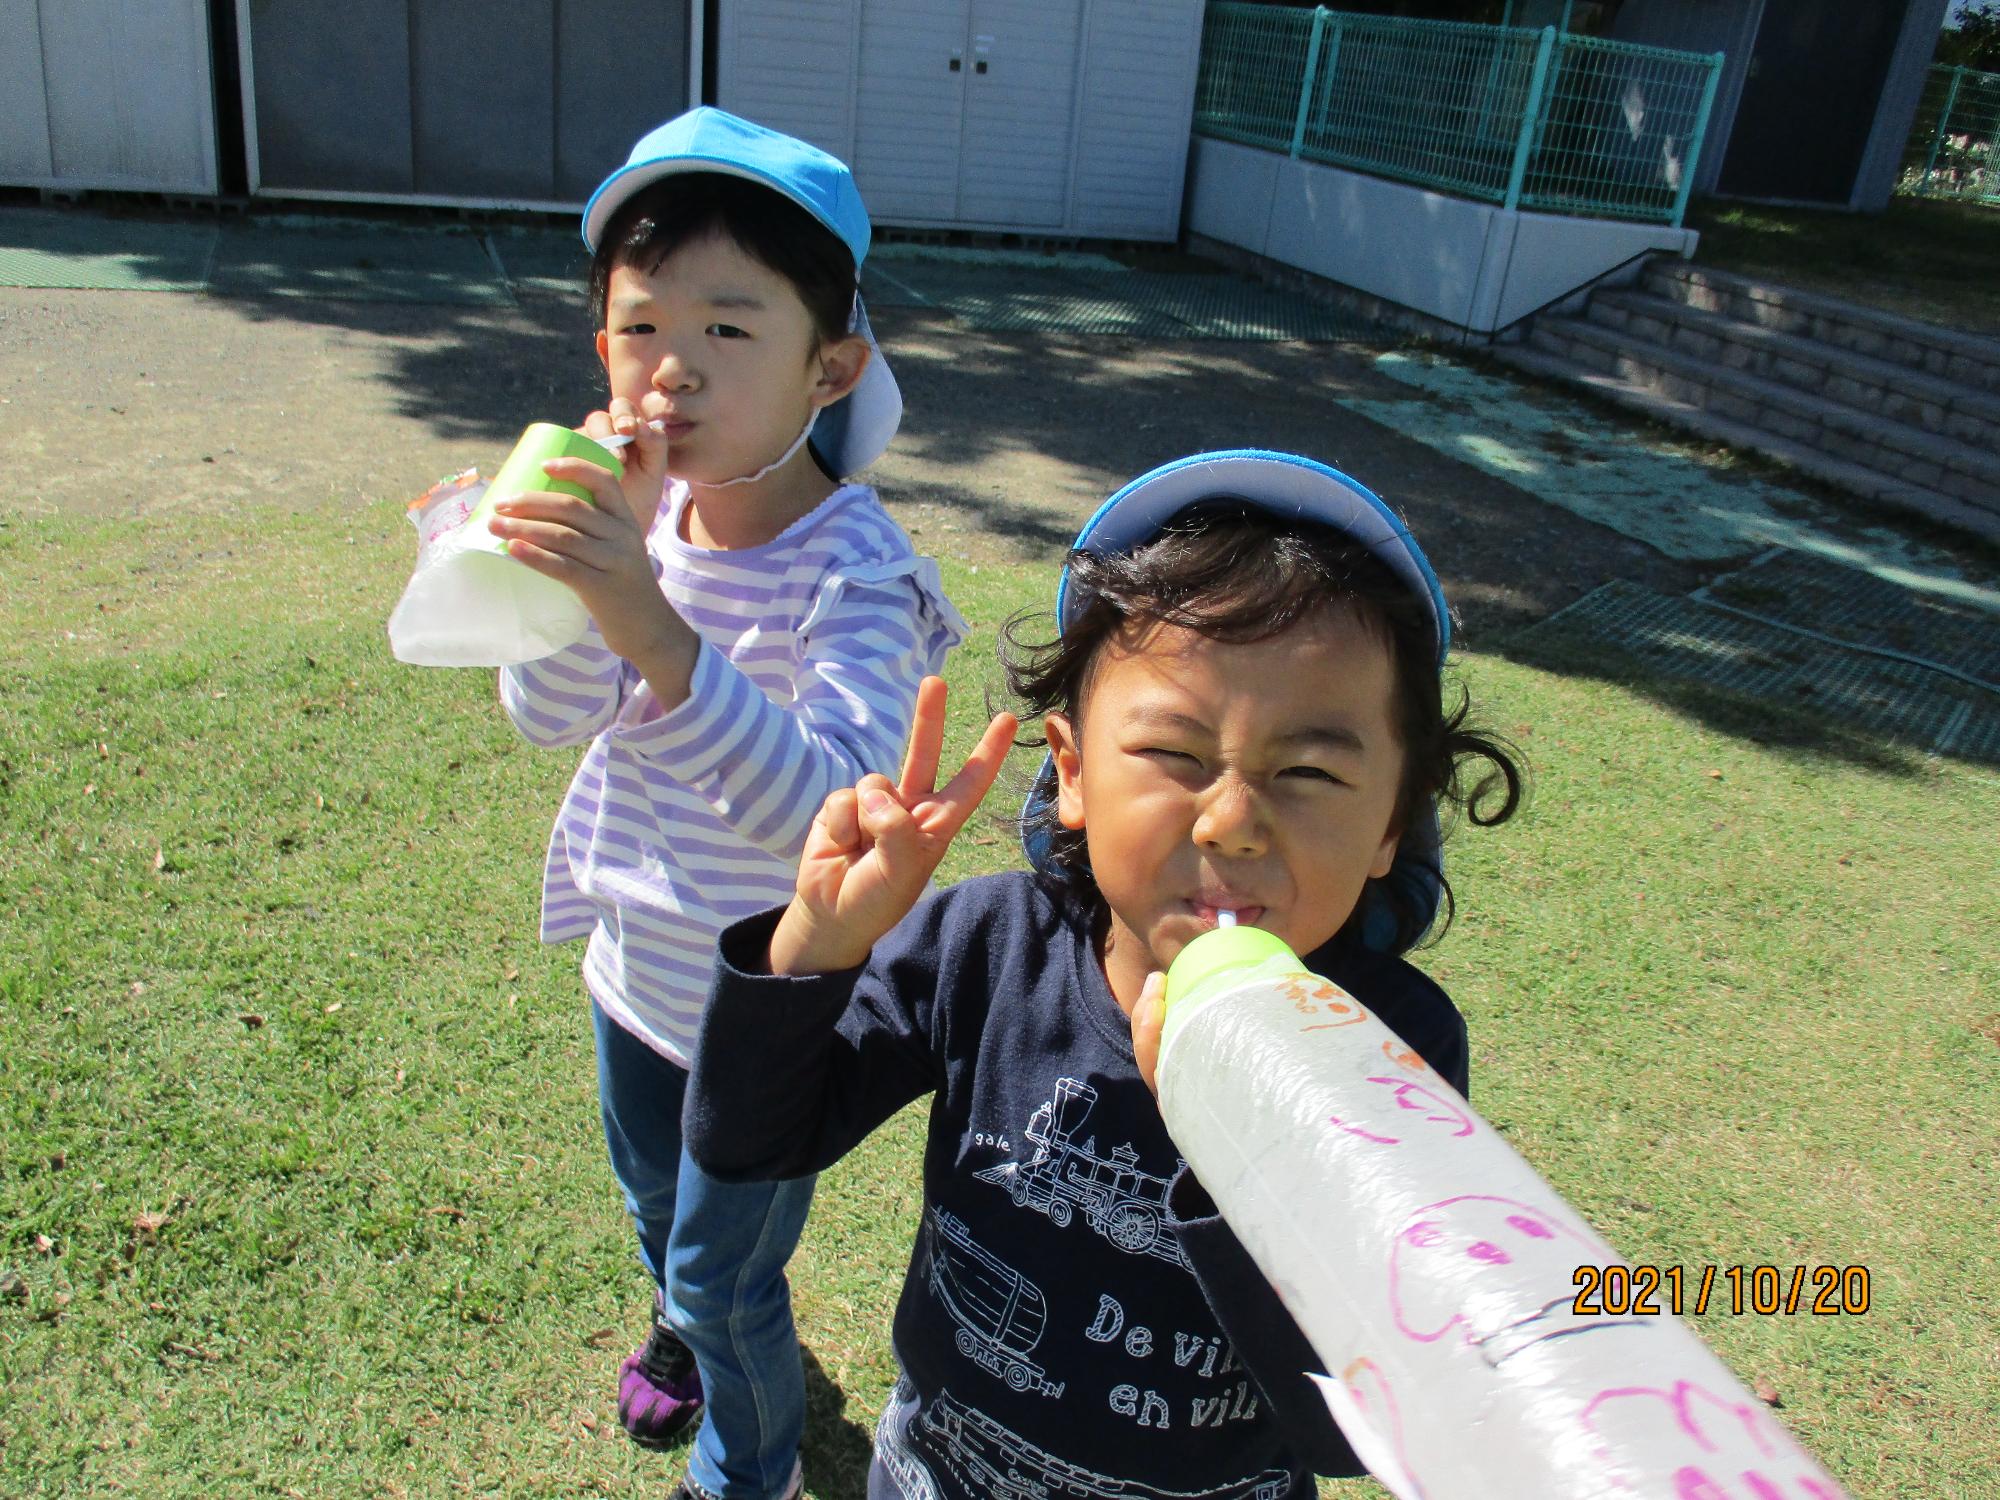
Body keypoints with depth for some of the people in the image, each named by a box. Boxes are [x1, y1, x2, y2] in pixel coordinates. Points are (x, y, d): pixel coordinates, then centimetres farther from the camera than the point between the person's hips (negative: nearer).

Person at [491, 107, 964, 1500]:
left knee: (724, 1268, 15)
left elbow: (826, 809, -43)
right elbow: (553, 716, -11)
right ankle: (689, 1325, 66)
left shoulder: (850, 566, -30)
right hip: (640, 957, 6)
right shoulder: (644, 507, -11)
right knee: (655, 1194, 32)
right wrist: (588, 568, -29)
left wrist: (653, 621, -56)